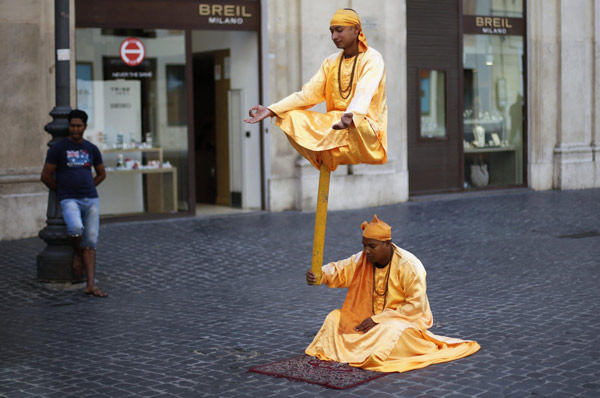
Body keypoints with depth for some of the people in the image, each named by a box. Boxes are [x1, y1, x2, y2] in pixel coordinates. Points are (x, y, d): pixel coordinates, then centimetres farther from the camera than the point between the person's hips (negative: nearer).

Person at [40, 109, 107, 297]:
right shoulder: (58, 148, -1)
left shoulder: (92, 149, 11)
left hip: (91, 199, 4)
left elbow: (101, 174, 25)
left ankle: (91, 284, -4)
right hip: (69, 201, -4)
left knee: (90, 242, -3)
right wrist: (63, 192, 8)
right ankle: (77, 252, 1)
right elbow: (46, 176, 2)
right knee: (76, 228, -32)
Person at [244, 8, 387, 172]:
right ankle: (325, 159, -15)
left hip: (365, 129, -6)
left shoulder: (372, 59, -6)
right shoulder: (331, 62, 14)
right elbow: (307, 94, 5)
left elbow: (364, 94, -26)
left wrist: (351, 116, -48)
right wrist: (270, 110, -9)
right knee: (292, 117, -11)